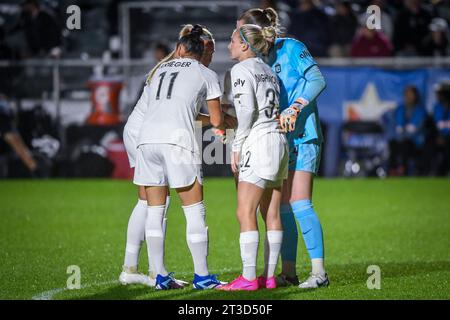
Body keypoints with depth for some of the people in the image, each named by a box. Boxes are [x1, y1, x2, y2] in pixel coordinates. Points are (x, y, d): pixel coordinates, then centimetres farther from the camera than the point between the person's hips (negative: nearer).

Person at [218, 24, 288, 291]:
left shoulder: (242, 69, -6)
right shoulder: (267, 69, 18)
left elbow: (247, 110, -16)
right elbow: (275, 108, 12)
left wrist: (237, 146, -10)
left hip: (258, 142, -9)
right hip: (279, 141, 9)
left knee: (245, 213, -8)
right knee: (272, 214, 8)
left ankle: (248, 278, -12)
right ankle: (269, 276, 9)